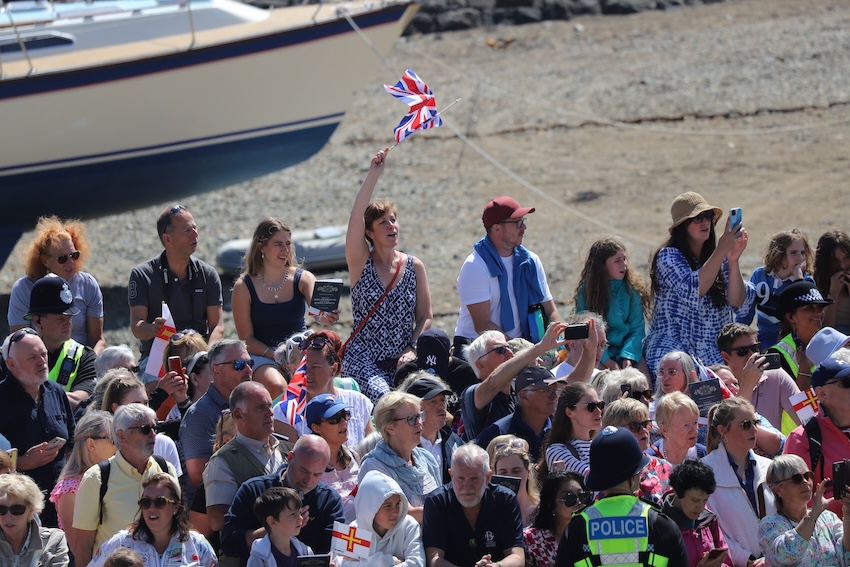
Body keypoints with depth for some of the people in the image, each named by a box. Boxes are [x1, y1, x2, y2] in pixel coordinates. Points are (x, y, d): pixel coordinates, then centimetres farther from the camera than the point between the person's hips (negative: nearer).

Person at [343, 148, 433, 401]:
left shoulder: (414, 266, 8)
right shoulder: (360, 263, 2)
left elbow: (425, 317, 9)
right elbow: (356, 216, -13)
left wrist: (412, 349, -8)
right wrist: (374, 174, -18)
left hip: (401, 361, 3)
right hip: (362, 360, -3)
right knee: (382, 397, -30)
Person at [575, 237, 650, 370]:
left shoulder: (632, 289, 4)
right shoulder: (586, 290, -1)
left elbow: (637, 329, 2)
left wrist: (628, 357, -15)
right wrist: (606, 360, -15)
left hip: (628, 350, 2)